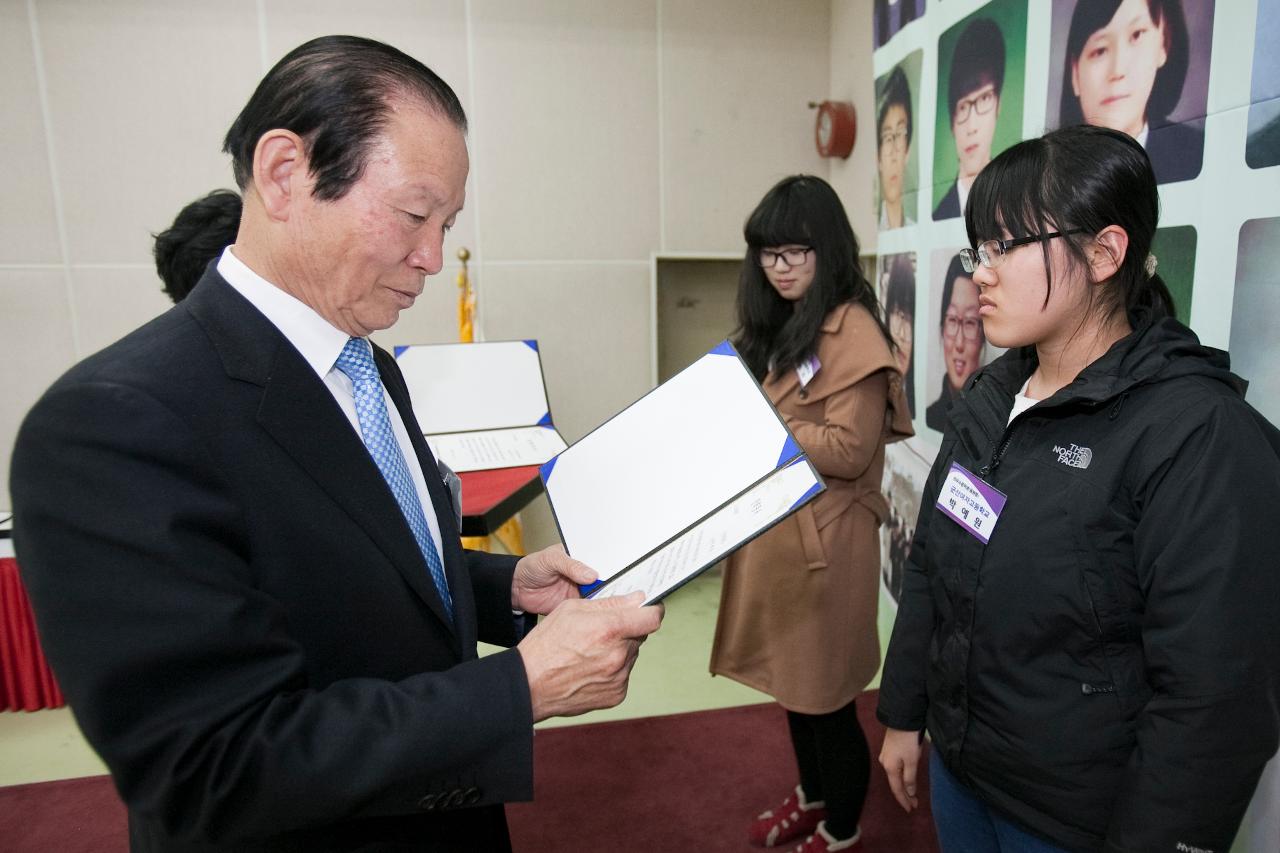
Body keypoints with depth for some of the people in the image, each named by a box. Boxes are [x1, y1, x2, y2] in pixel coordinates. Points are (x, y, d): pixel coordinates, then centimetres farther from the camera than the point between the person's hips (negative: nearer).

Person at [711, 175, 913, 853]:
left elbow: (848, 450, -21)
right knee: (791, 678, 21)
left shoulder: (852, 329, -15)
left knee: (826, 691, 8)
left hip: (823, 536, -8)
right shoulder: (777, 324, 13)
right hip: (773, 526, 8)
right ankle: (811, 796, 44)